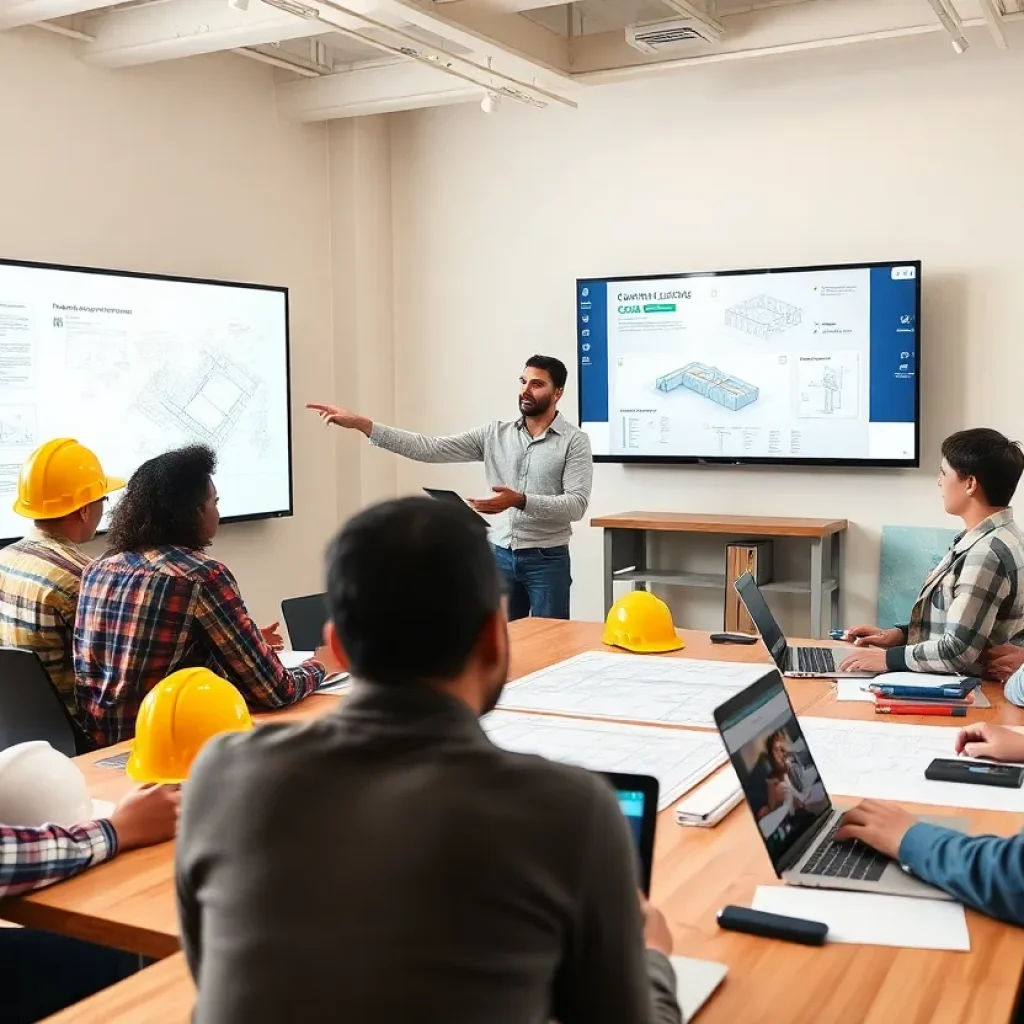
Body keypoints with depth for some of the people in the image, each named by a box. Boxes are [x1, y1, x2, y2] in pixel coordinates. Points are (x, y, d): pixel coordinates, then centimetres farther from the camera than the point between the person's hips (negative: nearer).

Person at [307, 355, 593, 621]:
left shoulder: (574, 441, -6)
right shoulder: (495, 433, 5)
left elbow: (577, 505, -14)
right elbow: (430, 449, -2)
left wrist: (519, 501, -29)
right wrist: (361, 424, -9)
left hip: (546, 559, -4)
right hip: (499, 556, 4)